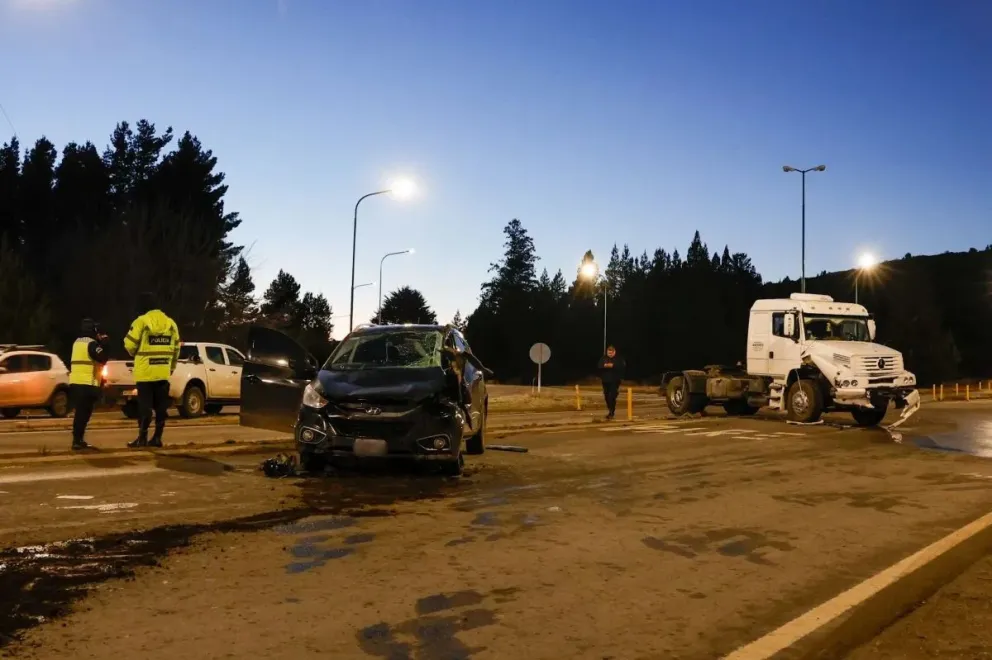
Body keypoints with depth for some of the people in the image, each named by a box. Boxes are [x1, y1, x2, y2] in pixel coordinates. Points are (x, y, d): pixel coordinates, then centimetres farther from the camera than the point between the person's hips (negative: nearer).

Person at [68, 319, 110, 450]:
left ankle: (78, 439, 19)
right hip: (87, 384, -9)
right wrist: (103, 344, -6)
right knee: (83, 413, -7)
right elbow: (103, 359, -17)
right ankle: (77, 441, -10)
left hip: (75, 383, 9)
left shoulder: (77, 342, 17)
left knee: (80, 412, 14)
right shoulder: (91, 343, -11)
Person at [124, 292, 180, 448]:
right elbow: (175, 348, 11)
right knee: (161, 406, 8)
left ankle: (142, 438, 3)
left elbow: (129, 345, -7)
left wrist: (135, 353, 16)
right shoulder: (170, 323, 7)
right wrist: (171, 367, 22)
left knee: (145, 405, 1)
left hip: (145, 372, -4)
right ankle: (157, 438, 11)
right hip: (163, 372, 4)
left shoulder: (141, 321, -9)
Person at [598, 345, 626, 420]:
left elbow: (623, 366, -17)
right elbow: (599, 366, -1)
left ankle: (611, 412, -10)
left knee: (612, 396, -13)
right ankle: (610, 410, 26)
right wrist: (604, 365, -22)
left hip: (615, 381, -4)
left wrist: (613, 365, -26)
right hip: (606, 380, 4)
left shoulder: (619, 358, -2)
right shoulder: (603, 358, 8)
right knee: (607, 396, 9)